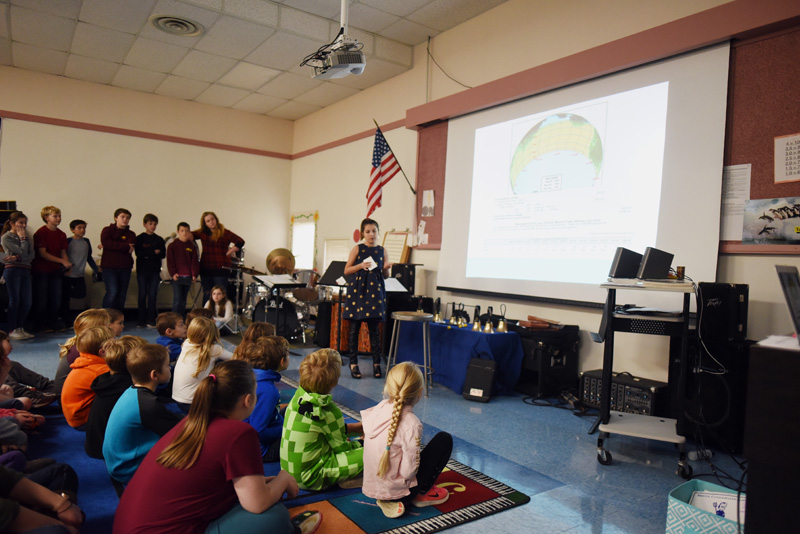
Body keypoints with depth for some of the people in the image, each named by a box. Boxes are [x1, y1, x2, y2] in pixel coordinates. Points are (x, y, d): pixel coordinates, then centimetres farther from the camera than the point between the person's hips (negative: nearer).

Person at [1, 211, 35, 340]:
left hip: (25, 271, 5)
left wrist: (17, 258, -14)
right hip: (12, 270, -5)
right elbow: (23, 252, -13)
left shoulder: (26, 237, 15)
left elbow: (32, 255, 1)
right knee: (14, 300, -3)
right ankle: (12, 330, 4)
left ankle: (20, 328, 13)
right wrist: (23, 238, -2)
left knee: (27, 302, 3)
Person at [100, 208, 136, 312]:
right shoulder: (107, 230, 6)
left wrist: (114, 246, -11)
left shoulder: (131, 234, 12)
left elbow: (131, 247, -7)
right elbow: (106, 243, -14)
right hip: (109, 267, -3)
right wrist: (125, 247, -12)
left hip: (125, 268, 4)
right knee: (112, 292, -16)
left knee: (122, 294, 7)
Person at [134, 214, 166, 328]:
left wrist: (147, 254, -12)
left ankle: (151, 320, 2)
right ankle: (142, 320, 8)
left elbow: (163, 254, -1)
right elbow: (138, 253, -9)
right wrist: (154, 252, -13)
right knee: (142, 294, 2)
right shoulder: (139, 238, 4)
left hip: (155, 271, 1)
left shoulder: (159, 239, 10)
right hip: (142, 270, -1)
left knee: (152, 295, -2)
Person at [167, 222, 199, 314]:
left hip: (188, 277, 3)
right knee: (177, 299, -10)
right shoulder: (172, 246, 4)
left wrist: (195, 274, -4)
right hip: (177, 276, -3)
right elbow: (170, 261, 0)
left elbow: (195, 261, 7)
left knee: (183, 300, 9)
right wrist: (173, 273, -12)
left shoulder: (192, 246, 10)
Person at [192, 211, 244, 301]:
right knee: (207, 295, 10)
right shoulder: (202, 232, 10)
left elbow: (240, 242, -8)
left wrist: (228, 253, -8)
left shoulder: (224, 232, -3)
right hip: (205, 269, 4)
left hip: (221, 269, -4)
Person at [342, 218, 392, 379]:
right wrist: (360, 266, -13)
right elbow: (346, 270, 2)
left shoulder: (382, 251, 8)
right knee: (354, 327, 2)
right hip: (357, 289, -1)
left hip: (375, 290, 2)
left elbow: (386, 275, 13)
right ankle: (353, 363, 11)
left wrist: (386, 268, -8)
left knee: (374, 327, 2)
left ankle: (376, 363, 10)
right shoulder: (357, 249, 1)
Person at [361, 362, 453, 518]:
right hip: (395, 491, -6)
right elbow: (408, 472, -23)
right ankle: (422, 493, 9)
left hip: (371, 486, 7)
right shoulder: (412, 425, -26)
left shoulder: (379, 408, -8)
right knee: (444, 439, -1)